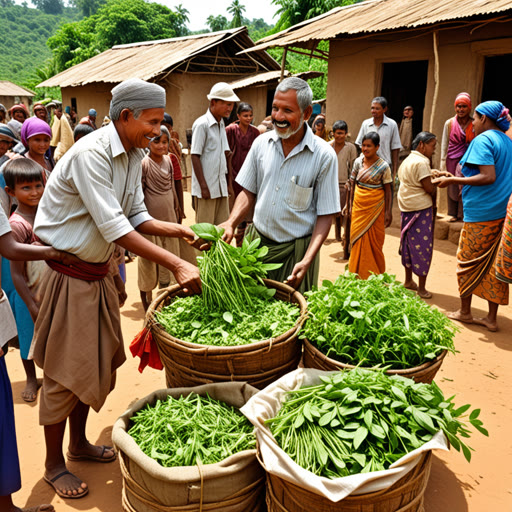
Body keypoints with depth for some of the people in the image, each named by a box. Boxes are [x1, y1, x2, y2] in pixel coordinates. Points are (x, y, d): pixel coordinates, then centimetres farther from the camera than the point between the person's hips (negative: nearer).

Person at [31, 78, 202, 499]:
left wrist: (176, 229, -8)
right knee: (65, 371, 3)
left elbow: (136, 216, 9)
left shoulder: (133, 156, 4)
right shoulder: (90, 154, -24)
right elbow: (115, 228, -30)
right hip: (67, 273, -8)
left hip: (98, 273, 9)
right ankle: (54, 465, 23)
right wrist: (176, 265, -31)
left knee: (99, 362, 17)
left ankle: (79, 443, 37)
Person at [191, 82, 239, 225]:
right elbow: (195, 156, -12)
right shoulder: (202, 124, -10)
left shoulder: (221, 125, 14)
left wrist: (229, 183, 15)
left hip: (221, 187, 7)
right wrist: (203, 186, -16)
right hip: (206, 188, -7)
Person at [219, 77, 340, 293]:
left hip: (295, 250, -3)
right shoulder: (261, 143, 0)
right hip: (256, 242, 3)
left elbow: (325, 215, -9)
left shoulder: (324, 155, -11)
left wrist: (307, 261, -20)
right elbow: (249, 192, 9)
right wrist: (231, 224, -9)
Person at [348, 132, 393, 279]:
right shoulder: (358, 162, 3)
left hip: (375, 207, -3)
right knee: (357, 240, 6)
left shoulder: (383, 166, -8)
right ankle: (358, 274, 18)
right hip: (359, 206, 4)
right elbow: (353, 184, 10)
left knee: (374, 242, 3)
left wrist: (388, 212, -7)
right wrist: (351, 205, 7)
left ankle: (374, 277, 16)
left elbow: (388, 191, -4)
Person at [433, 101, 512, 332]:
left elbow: (489, 177, -22)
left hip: (480, 213, -8)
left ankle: (465, 312, 18)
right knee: (493, 265, 10)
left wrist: (453, 180, -17)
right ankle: (491, 319, 15)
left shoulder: (482, 140, -12)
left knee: (468, 261, 6)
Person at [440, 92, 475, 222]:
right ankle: (453, 214, 18)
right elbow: (444, 144, 3)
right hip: (452, 160, 1)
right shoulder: (449, 123, 1)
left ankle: (463, 214, 11)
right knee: (452, 188, 5)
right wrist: (443, 163, -1)